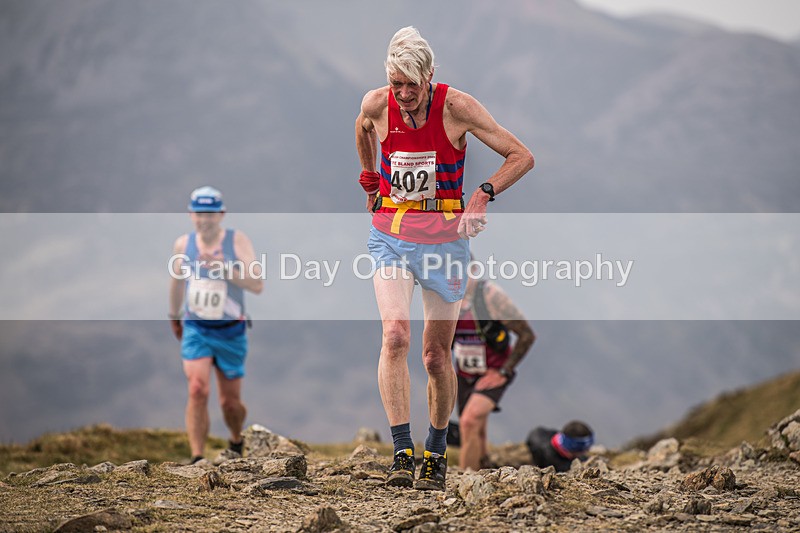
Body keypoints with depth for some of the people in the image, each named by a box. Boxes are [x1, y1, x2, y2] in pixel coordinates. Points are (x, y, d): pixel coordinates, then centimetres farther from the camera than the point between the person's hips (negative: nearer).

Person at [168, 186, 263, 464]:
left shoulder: (237, 241, -9)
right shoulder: (183, 244, -1)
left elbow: (257, 285, -17)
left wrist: (225, 268, -29)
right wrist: (174, 318, 28)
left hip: (230, 332, -1)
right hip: (195, 329, 1)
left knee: (230, 402, 7)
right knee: (198, 390, -19)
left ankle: (236, 442, 39)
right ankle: (197, 459, -18)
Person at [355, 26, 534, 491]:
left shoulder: (457, 107, -13)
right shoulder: (376, 105, -5)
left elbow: (522, 156, -9)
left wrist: (484, 194, -21)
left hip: (444, 236, -1)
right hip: (390, 234, 1)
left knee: (437, 355, 5)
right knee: (395, 337, -20)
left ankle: (437, 455, 24)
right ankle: (402, 453, -23)